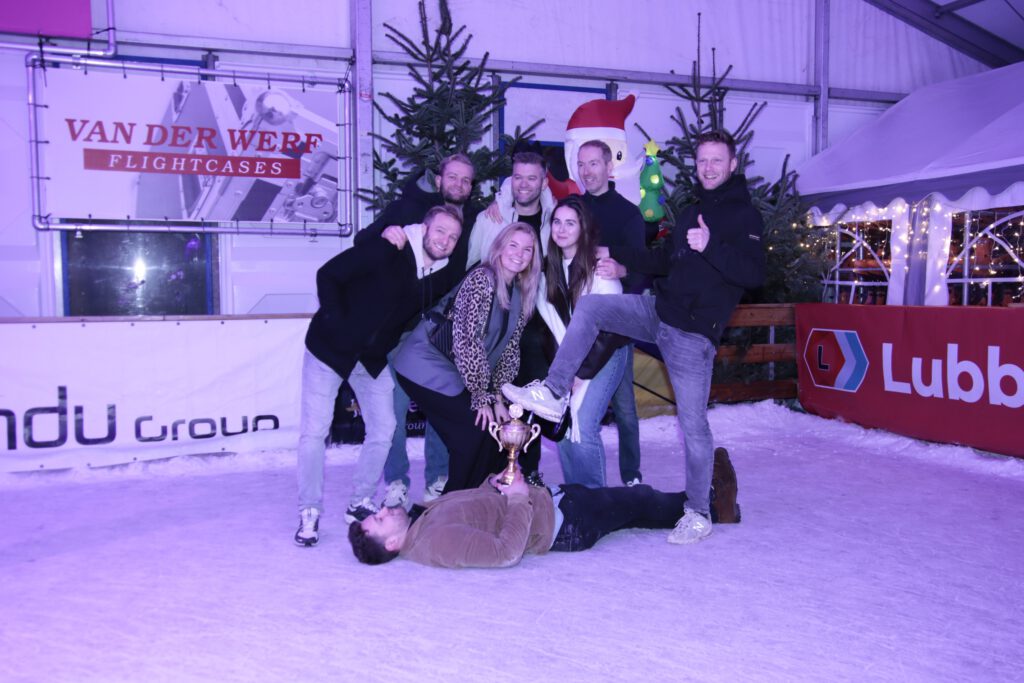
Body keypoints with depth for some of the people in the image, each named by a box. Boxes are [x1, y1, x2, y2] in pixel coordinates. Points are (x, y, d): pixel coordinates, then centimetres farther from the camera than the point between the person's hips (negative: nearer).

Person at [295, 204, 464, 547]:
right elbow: (328, 275, -17)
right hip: (330, 348, -5)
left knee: (383, 429, 3)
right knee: (314, 430, -6)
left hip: (375, 358, 5)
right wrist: (336, 322, -19)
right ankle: (309, 513, 6)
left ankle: (360, 503, 20)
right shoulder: (386, 251, -20)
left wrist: (395, 341, -2)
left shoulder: (442, 278, -4)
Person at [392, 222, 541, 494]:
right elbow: (467, 340, -23)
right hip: (428, 365, -8)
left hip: (456, 371, 8)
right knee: (479, 425, -13)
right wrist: (482, 397, -19)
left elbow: (508, 348, 7)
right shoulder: (482, 278, -19)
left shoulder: (522, 294, 6)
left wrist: (498, 397, -1)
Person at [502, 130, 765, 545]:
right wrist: (618, 257, 22)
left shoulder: (744, 215, -6)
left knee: (693, 424, -4)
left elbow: (754, 274, -19)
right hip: (659, 311, 7)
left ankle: (698, 514, 11)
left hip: (694, 332, -7)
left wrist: (710, 247, -29)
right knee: (589, 308, -9)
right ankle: (553, 395, -9)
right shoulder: (694, 211, 20)